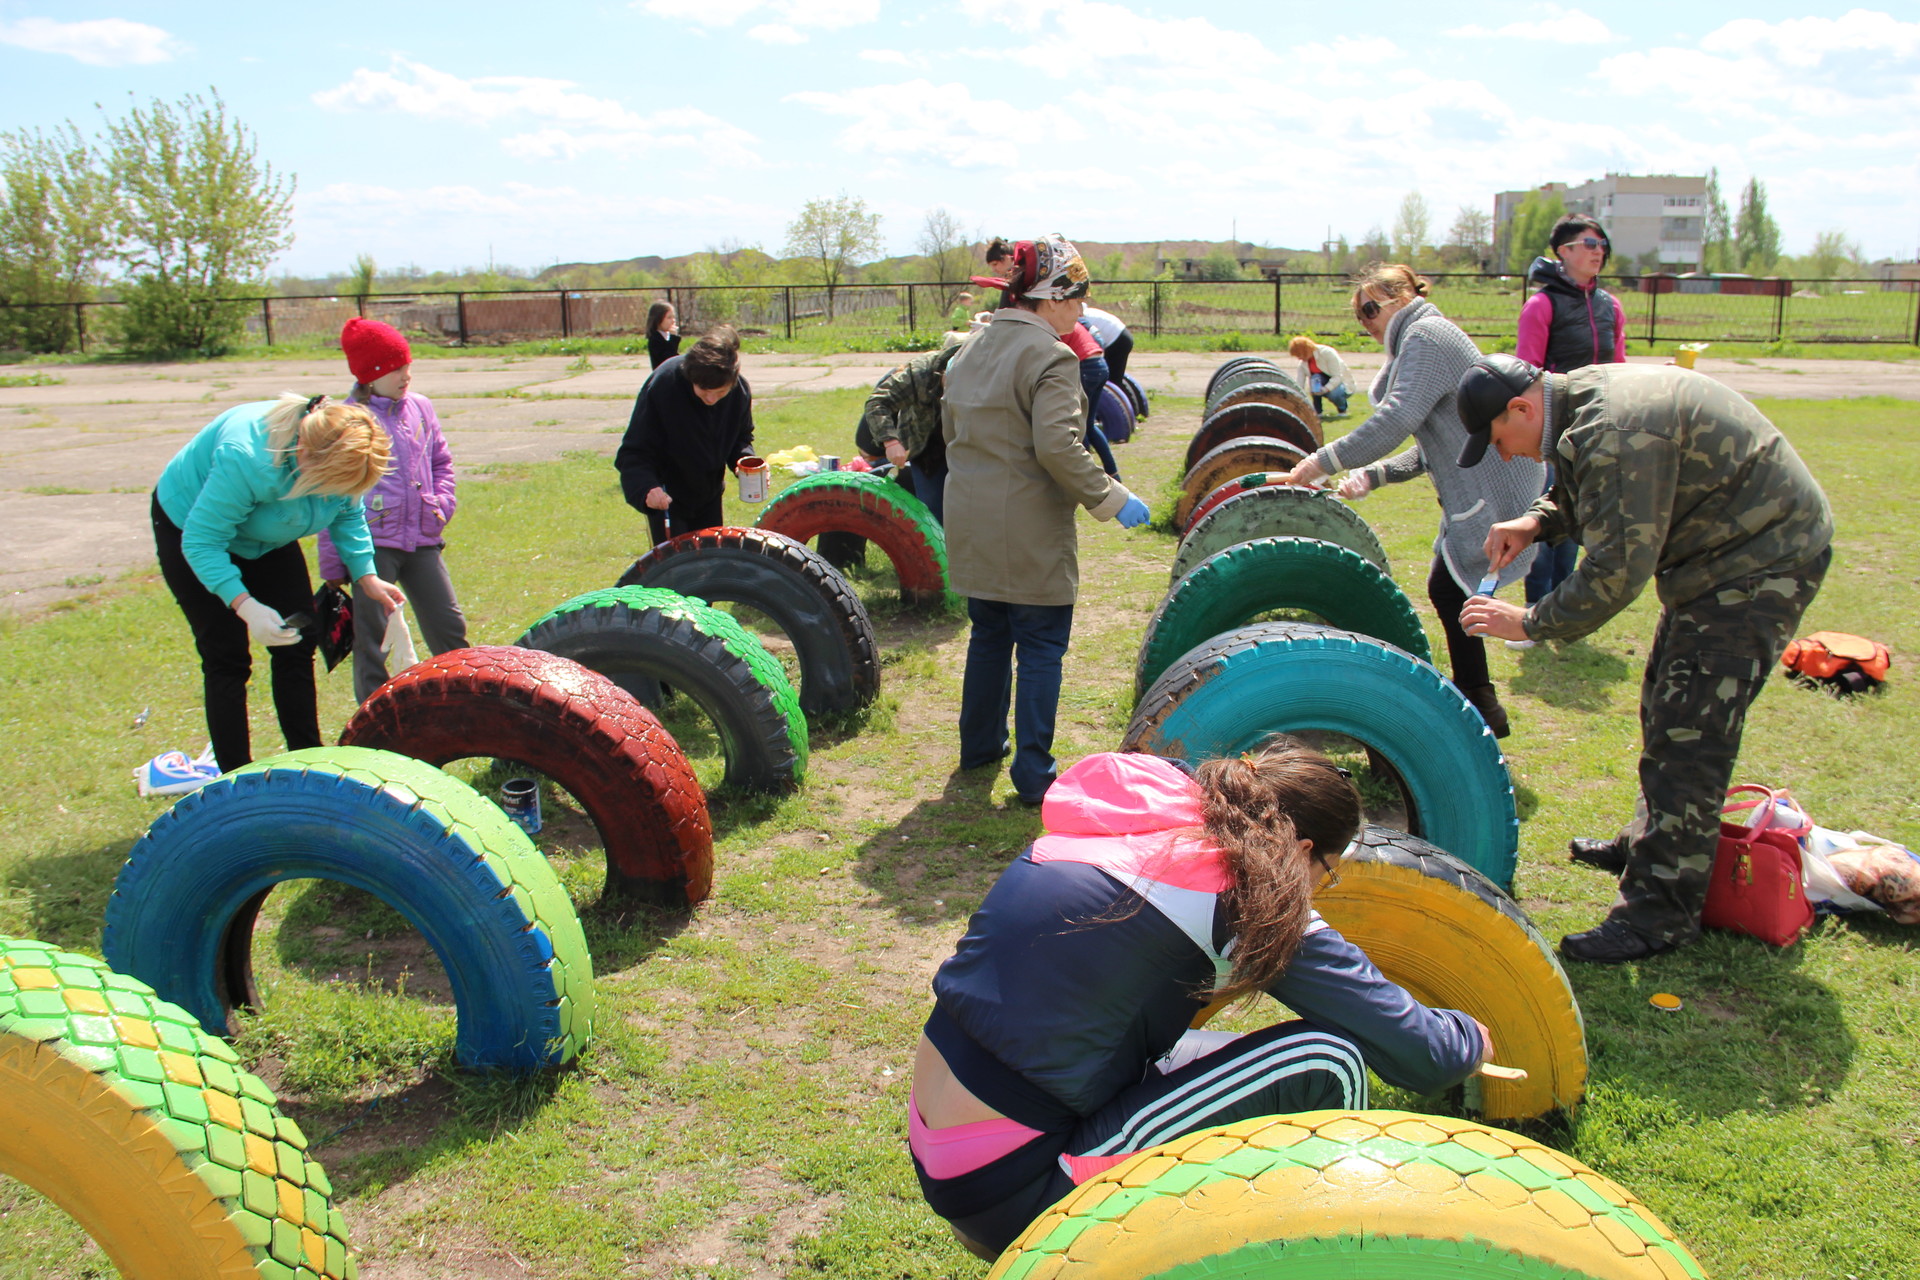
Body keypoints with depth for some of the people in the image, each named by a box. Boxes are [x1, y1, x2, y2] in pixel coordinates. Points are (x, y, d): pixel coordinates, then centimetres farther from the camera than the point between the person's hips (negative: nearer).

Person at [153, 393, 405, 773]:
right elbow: (201, 541, -36)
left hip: (264, 538, 6)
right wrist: (245, 605, -46)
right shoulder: (246, 460, -43)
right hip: (190, 528, -6)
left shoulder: (338, 457, -24)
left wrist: (367, 577, -14)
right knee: (227, 659, -8)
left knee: (296, 646, 2)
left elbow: (348, 515, -4)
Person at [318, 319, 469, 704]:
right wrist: (333, 565, -5)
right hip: (372, 542, -5)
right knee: (371, 638, 1)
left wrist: (442, 503, 4)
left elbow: (442, 461, 23)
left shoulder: (420, 408, 9)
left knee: (449, 626, 9)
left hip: (422, 540, 5)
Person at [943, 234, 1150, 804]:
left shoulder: (972, 350, 10)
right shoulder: (1049, 357, -16)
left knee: (989, 635, 22)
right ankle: (1033, 774, 5)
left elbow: (950, 427, 17)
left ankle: (979, 746, 34)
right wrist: (1112, 499, -16)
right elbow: (1058, 448, -24)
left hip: (970, 522, 8)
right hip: (1027, 531, -8)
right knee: (1041, 649, 3)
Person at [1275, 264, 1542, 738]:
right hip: (1477, 487, 10)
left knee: (1450, 591, -8)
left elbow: (1397, 419, -25)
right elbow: (1431, 449, 21)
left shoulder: (1425, 334, -11)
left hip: (1492, 487, -10)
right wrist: (1372, 475, 9)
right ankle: (1476, 703, 20)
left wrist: (1323, 462, -21)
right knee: (1447, 590, 12)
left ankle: (1481, 709, 0)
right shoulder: (1432, 337, 22)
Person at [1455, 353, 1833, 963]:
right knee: (1666, 708, 22)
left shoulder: (1615, 431, -29)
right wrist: (1537, 521, 2)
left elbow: (1619, 567, -29)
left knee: (1687, 736, -12)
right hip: (1726, 552, 11)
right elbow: (1593, 496, 20)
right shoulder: (1585, 393, 4)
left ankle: (1661, 913, -7)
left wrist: (1531, 623, -19)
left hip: (1760, 563, -11)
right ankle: (1651, 843, 40)